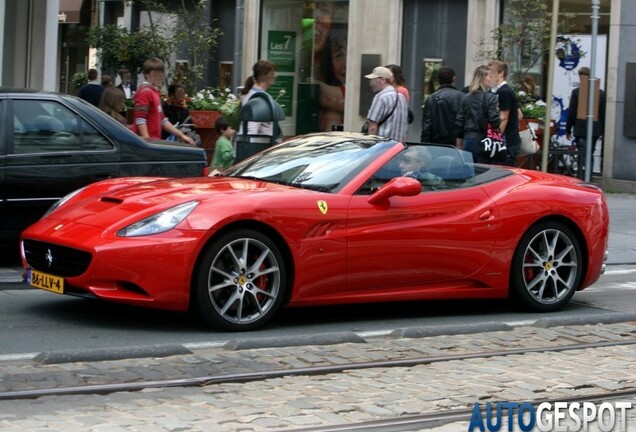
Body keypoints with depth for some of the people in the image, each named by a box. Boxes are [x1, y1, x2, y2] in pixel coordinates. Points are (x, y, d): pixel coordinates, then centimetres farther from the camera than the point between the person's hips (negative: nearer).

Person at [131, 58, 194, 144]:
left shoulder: (154, 92, 20)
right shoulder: (145, 92, -10)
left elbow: (162, 120, 25)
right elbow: (140, 119, -18)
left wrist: (181, 135, 23)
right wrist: (147, 140, -25)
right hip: (145, 143, -10)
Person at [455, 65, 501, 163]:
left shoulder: (465, 98, 7)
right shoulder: (490, 98, -9)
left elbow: (459, 122, 9)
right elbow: (495, 122, -15)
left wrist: (459, 145, 16)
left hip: (468, 141, 5)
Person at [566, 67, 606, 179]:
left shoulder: (576, 92, -8)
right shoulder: (601, 93, 2)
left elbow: (571, 113, -5)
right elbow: (603, 114, 5)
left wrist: (568, 129, 4)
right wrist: (603, 131, 14)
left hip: (581, 130, -4)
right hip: (595, 130, 4)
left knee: (583, 157, -4)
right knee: (589, 156, 14)